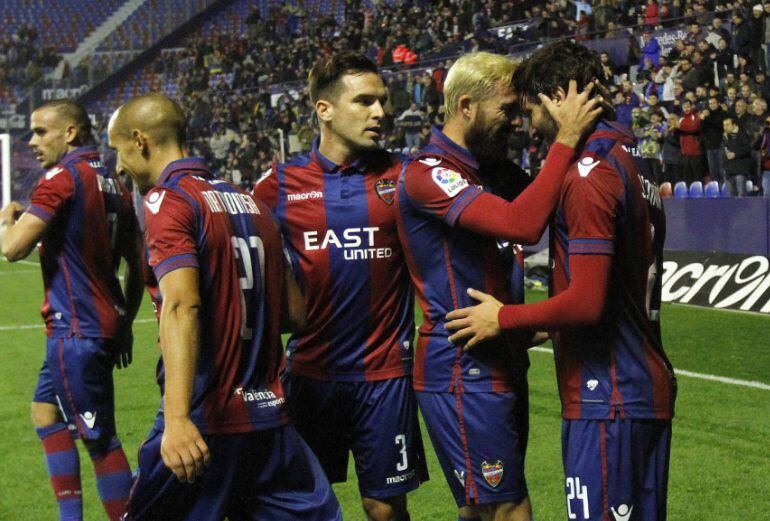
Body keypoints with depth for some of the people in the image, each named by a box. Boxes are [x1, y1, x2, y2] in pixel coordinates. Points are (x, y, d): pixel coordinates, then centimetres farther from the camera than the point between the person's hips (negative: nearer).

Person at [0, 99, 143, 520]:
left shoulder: (63, 177, -13)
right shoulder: (113, 183, 12)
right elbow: (137, 266, 16)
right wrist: (125, 324, 23)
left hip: (76, 329, -9)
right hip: (107, 324, 9)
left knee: (100, 439, -5)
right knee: (46, 410, 21)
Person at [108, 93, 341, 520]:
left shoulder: (166, 201, -6)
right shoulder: (249, 201, 15)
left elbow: (181, 306, -23)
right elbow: (294, 312, 17)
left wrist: (177, 417, -31)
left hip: (207, 424, -7)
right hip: (271, 418, 7)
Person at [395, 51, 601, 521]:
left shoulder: (485, 172, 15)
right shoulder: (428, 173, -16)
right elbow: (522, 225, -30)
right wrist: (566, 139, -26)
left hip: (500, 365, 10)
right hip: (464, 372, -10)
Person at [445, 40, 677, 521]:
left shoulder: (589, 171, -15)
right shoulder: (636, 162, 13)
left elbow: (586, 302, -20)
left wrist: (503, 317, -6)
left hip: (608, 399, -9)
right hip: (651, 389, 10)